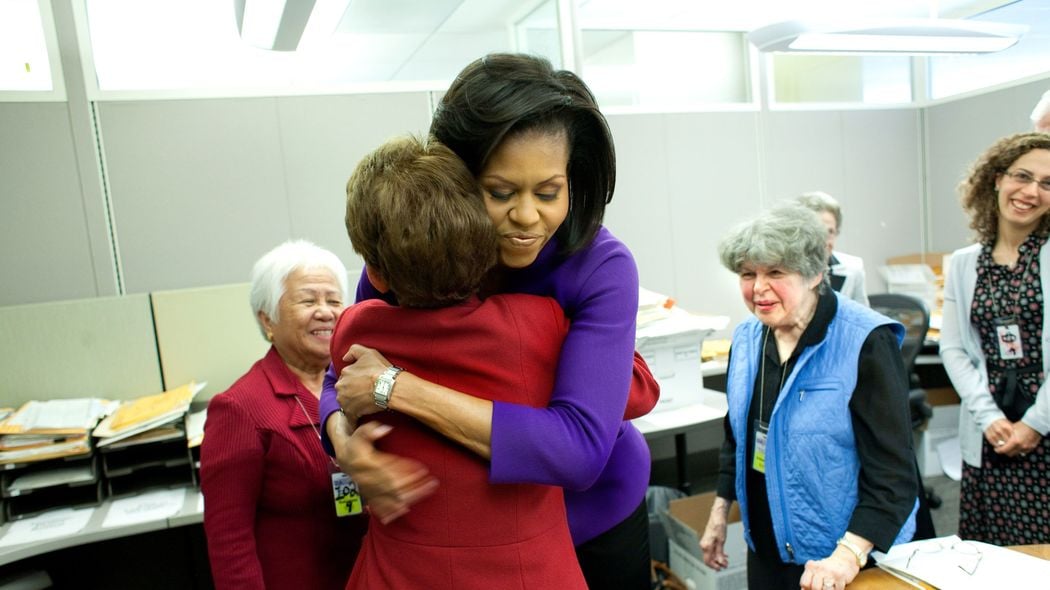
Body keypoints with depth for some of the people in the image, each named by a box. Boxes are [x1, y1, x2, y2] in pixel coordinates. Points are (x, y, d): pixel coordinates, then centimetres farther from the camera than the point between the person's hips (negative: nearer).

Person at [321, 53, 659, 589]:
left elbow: (578, 450, -37)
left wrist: (398, 388, -38)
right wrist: (345, 441, -30)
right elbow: (345, 378, -6)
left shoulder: (601, 268, -29)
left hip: (594, 515, -2)